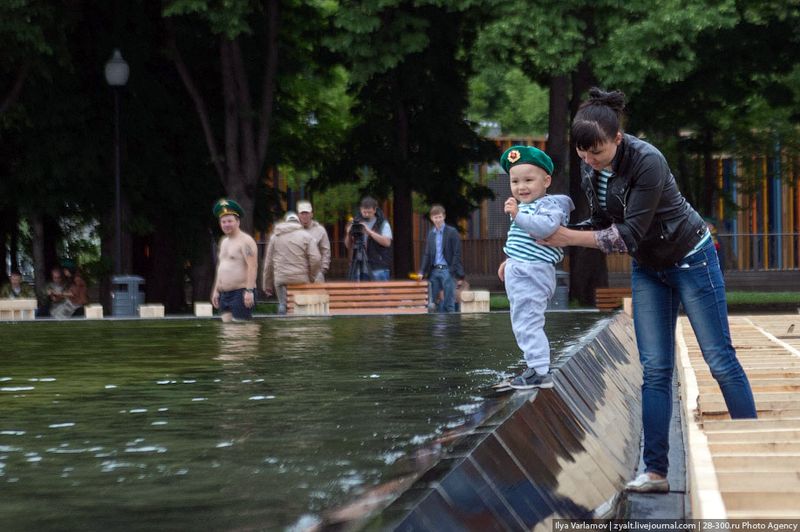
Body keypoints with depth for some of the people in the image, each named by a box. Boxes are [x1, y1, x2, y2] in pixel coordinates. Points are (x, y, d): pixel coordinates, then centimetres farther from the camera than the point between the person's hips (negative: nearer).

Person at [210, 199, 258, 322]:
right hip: (225, 295, 9)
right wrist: (216, 290, 21)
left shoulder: (245, 241, -9)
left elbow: (252, 266, -17)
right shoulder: (224, 241, 20)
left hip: (241, 293, -9)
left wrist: (249, 291, -25)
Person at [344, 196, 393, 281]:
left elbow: (387, 242, -13)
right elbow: (348, 246, 15)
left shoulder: (383, 223, 2)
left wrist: (369, 231, -17)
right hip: (359, 270, 3)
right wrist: (349, 235, -6)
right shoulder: (356, 223, 11)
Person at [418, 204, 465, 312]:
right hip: (434, 271, 5)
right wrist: (422, 272, 5)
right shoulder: (431, 233, 14)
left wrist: (459, 275, -10)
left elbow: (457, 254, -5)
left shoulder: (452, 232, -2)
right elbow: (427, 254, 16)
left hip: (447, 271, -5)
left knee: (449, 303, -2)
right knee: (433, 302, 4)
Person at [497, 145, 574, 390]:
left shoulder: (549, 205, -13)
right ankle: (535, 367, 25)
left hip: (532, 274, -11)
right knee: (522, 324, 16)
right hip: (519, 273, 11)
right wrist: (510, 261, 34)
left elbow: (546, 226, -35)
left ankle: (540, 372, -9)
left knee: (527, 323, -12)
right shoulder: (524, 207, 19)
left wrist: (517, 215, -39)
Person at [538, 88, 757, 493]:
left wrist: (572, 238, -34)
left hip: (691, 259, -6)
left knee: (719, 358, 0)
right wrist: (561, 235, -13)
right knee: (654, 369, 1)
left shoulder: (647, 162, -31)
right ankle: (656, 471, 1)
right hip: (648, 269, 6)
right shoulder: (590, 167, -8)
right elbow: (602, 224, 1)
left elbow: (630, 233, -32)